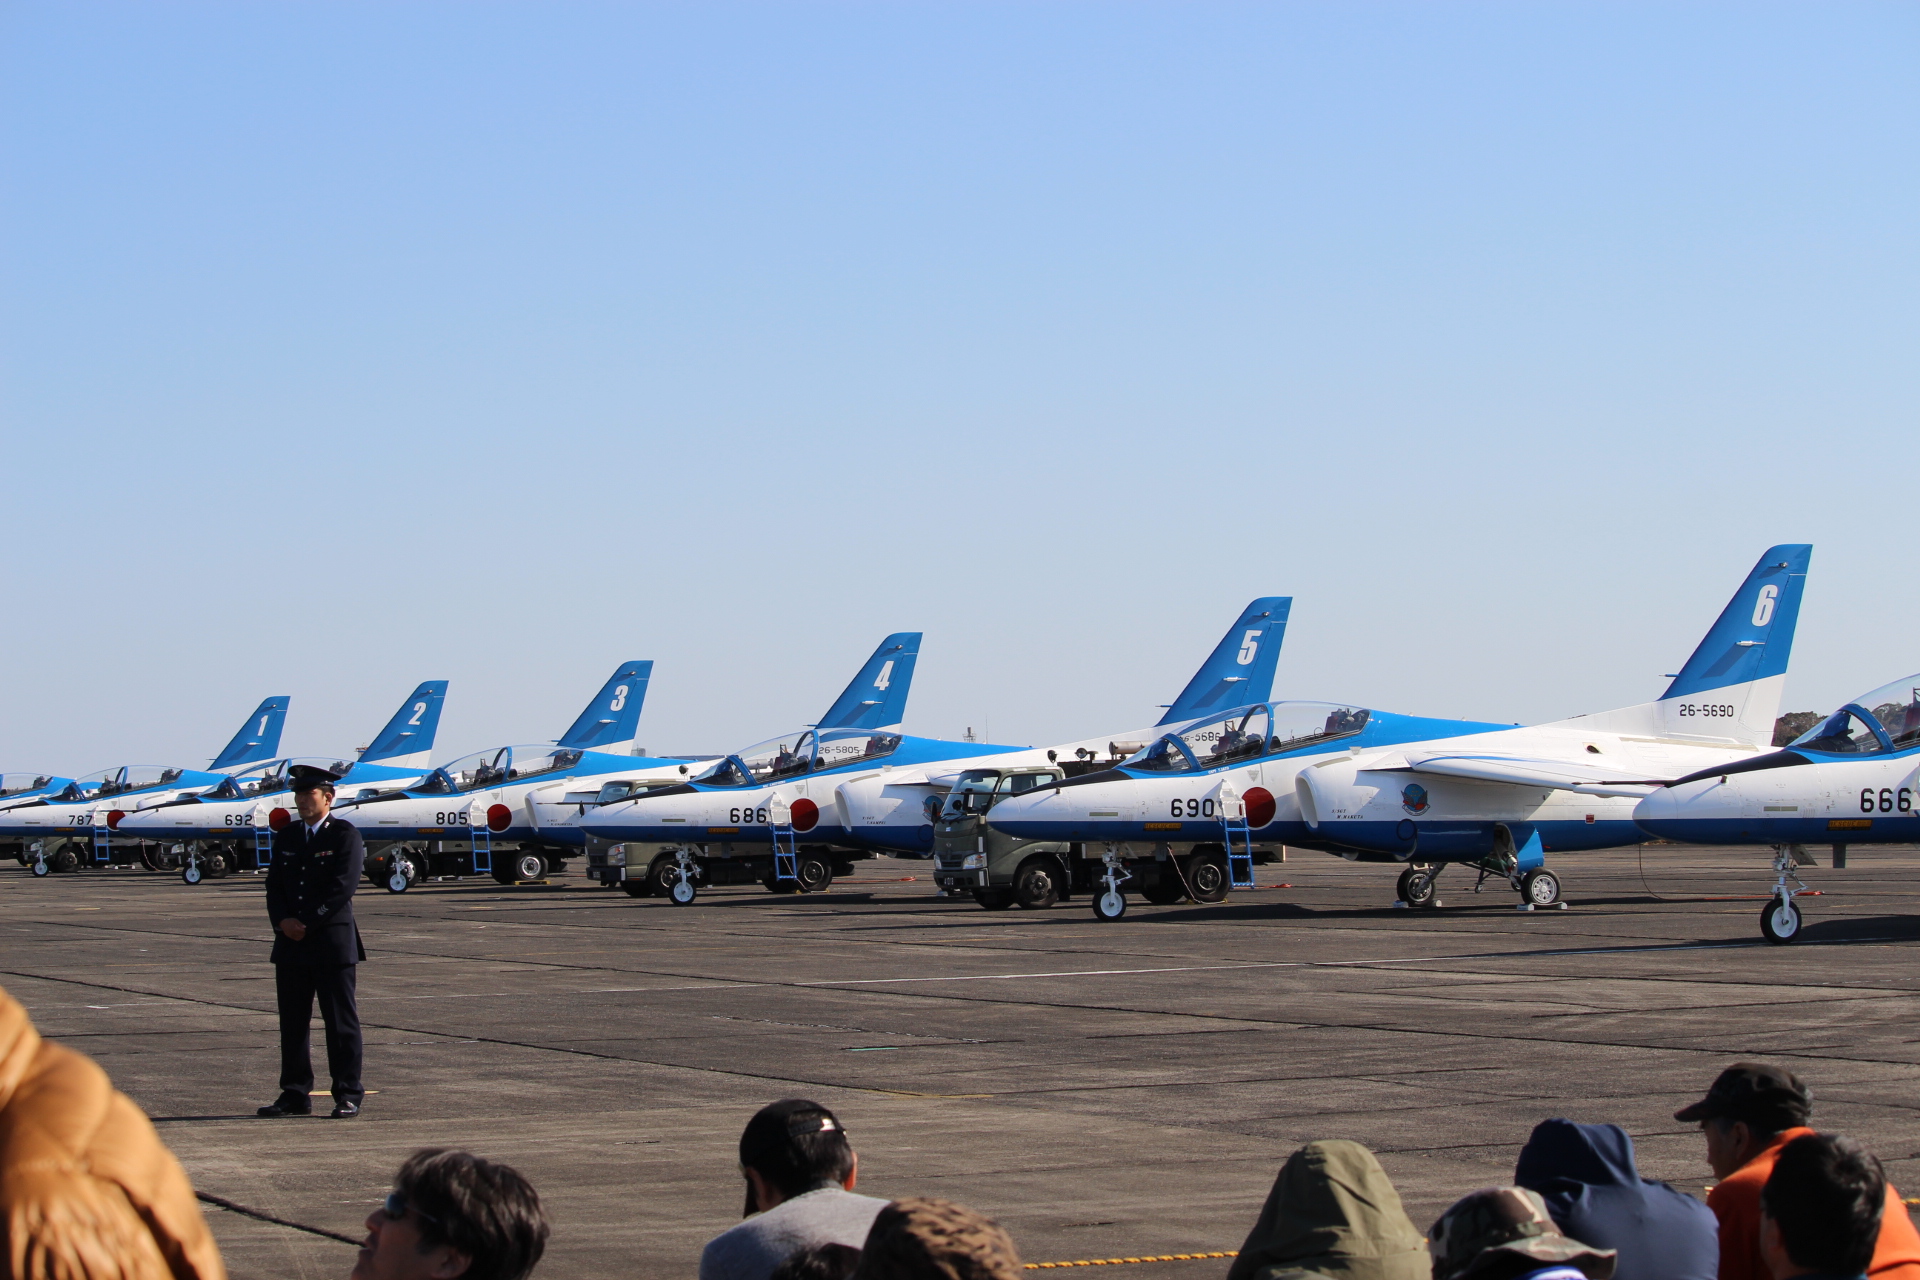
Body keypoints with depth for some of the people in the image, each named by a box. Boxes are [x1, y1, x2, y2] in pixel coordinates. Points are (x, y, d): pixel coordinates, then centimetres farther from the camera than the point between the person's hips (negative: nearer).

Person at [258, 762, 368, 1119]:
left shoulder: (345, 835, -3)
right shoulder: (286, 837, 15)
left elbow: (343, 888, -12)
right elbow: (274, 885, 10)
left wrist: (308, 923, -14)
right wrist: (282, 920, -9)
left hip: (333, 940, -5)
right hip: (290, 943, 6)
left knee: (341, 1022, -1)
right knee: (292, 1022, 7)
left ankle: (348, 1095, 3)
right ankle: (295, 1094, 13)